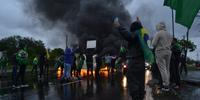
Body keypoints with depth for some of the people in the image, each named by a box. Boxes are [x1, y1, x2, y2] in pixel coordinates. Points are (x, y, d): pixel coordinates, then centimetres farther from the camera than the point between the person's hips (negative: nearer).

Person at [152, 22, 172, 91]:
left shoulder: (158, 33, -8)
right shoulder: (168, 34, 14)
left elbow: (153, 44, -10)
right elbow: (170, 44, 17)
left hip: (160, 52, -7)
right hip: (168, 52, 7)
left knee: (162, 69, -6)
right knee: (167, 69, 10)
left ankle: (166, 85, -7)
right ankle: (167, 84, 13)